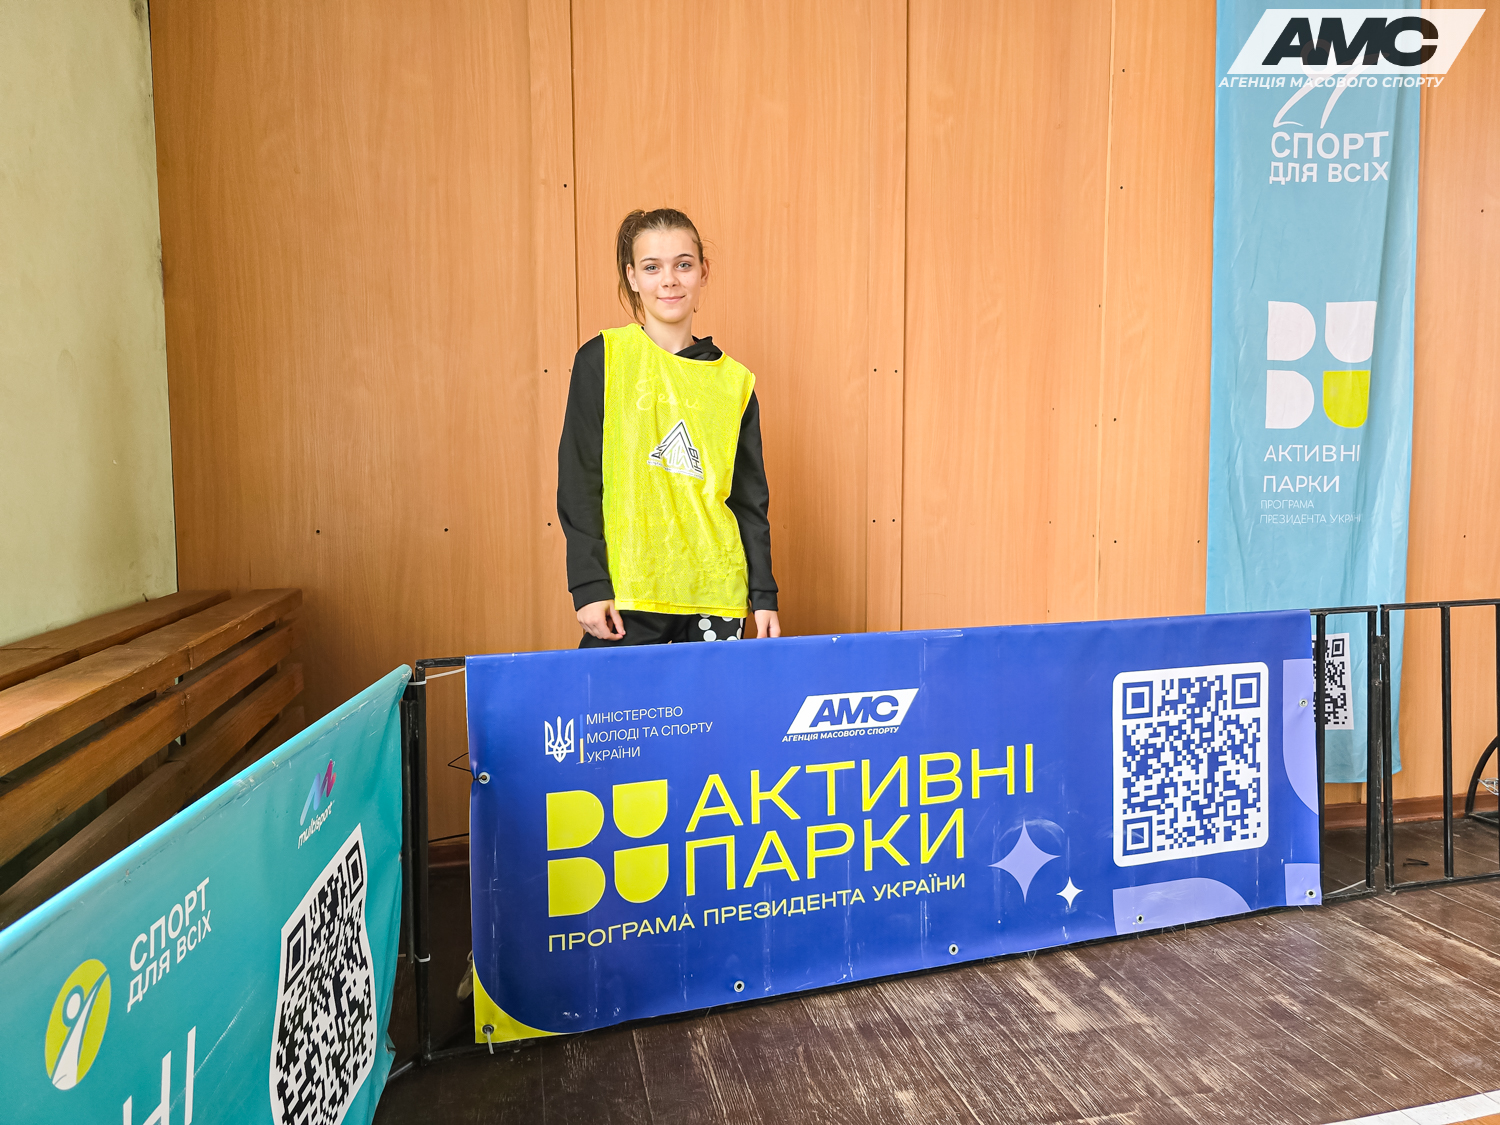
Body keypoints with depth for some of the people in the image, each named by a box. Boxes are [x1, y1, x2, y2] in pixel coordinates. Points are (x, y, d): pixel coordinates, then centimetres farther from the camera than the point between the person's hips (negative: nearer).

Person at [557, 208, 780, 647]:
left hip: (717, 595, 3)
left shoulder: (734, 381, 8)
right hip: (626, 594, -2)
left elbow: (751, 500, 11)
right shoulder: (601, 359, 0)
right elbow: (578, 484, -2)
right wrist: (589, 585, -8)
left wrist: (764, 594, 8)